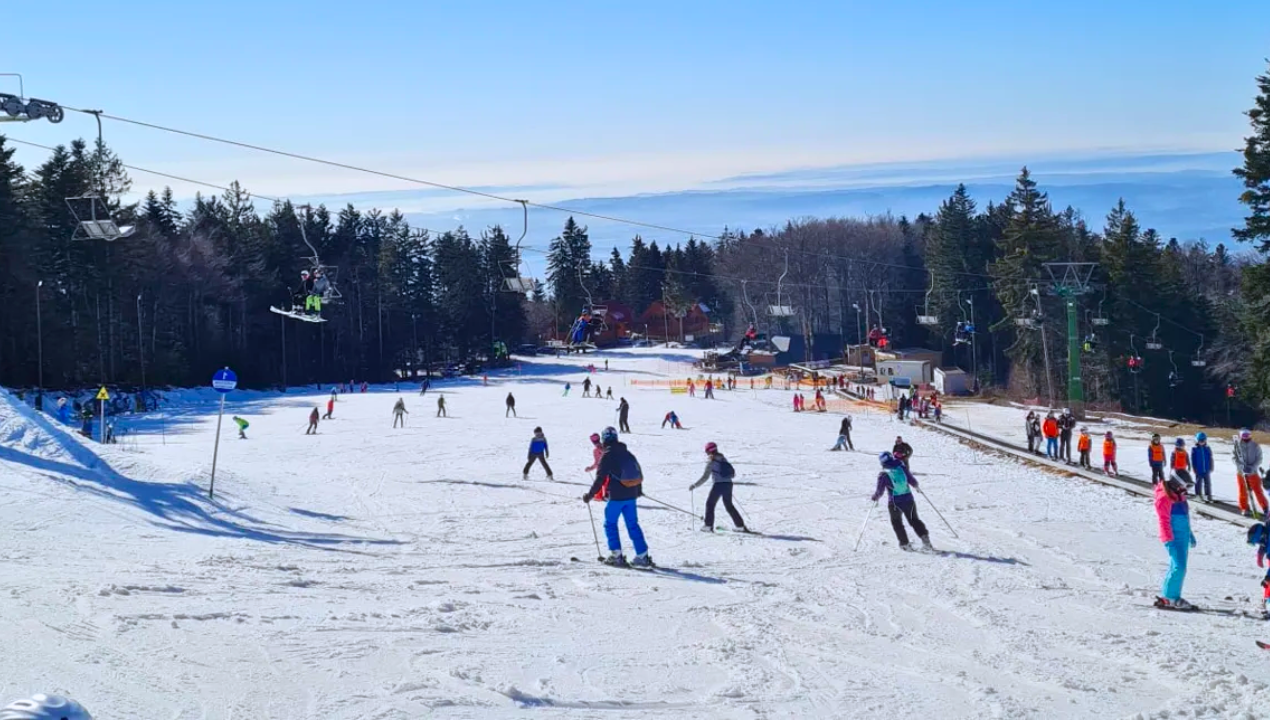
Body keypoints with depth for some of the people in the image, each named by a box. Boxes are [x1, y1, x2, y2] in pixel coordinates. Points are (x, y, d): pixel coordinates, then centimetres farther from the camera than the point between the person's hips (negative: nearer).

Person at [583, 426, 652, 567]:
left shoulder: (607, 456, -12)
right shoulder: (627, 454, 9)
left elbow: (600, 479, -14)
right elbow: (639, 472, 18)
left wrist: (590, 495, -6)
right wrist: (638, 490, 33)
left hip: (616, 497, -6)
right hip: (631, 495, 6)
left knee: (610, 524, 9)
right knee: (633, 525, 10)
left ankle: (617, 555, 5)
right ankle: (642, 556, 6)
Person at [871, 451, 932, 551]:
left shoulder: (883, 474, -9)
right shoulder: (902, 468, -2)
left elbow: (879, 491, -6)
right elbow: (913, 482, 4)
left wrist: (875, 497, 14)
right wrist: (916, 485, 26)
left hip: (894, 502, -3)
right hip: (908, 499, 3)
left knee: (896, 522, 20)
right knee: (914, 520, 19)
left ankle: (904, 543, 16)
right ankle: (924, 536, 3)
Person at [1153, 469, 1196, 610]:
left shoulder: (1178, 495, 15)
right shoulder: (1164, 498, -15)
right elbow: (1164, 520, -18)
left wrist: (1190, 534, 29)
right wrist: (1168, 540, -21)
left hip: (1183, 536, 10)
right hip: (1174, 537, -10)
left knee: (1177, 567, 11)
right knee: (1179, 567, -13)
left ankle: (1167, 596, 18)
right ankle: (1169, 598, -9)